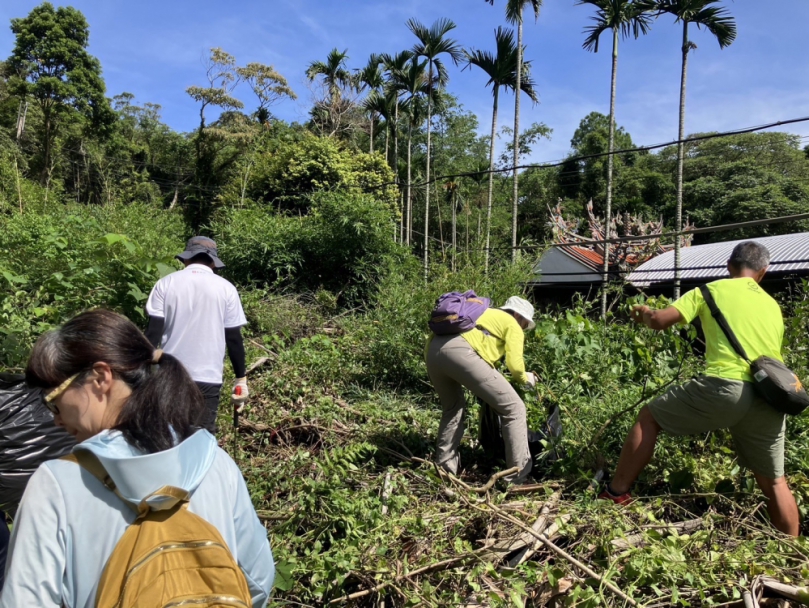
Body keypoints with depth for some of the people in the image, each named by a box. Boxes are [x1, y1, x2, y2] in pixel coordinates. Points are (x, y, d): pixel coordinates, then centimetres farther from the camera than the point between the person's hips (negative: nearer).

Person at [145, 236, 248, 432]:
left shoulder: (166, 283, 2)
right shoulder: (226, 289, -1)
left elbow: (153, 333, -2)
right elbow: (234, 338, 0)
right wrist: (241, 378, 8)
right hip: (207, 378, -1)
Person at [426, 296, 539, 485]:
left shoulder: (485, 314, 41)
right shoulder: (512, 325, 20)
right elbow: (515, 366, 11)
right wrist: (525, 378, 32)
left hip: (433, 348, 8)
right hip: (460, 351, -8)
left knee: (452, 408, 30)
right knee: (514, 409, 3)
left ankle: (444, 469, 28)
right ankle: (519, 477, 3)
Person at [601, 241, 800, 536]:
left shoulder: (713, 290, 9)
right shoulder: (773, 305, 23)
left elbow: (660, 320, 0)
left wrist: (644, 313, 22)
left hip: (725, 387, -5)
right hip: (770, 401, 5)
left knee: (648, 417, 12)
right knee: (774, 482, 20)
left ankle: (615, 495, 11)